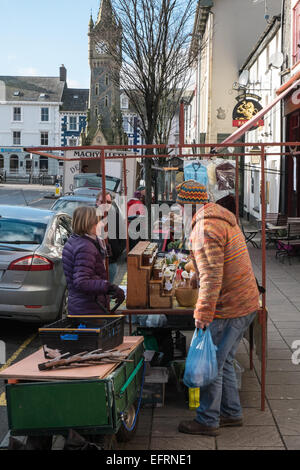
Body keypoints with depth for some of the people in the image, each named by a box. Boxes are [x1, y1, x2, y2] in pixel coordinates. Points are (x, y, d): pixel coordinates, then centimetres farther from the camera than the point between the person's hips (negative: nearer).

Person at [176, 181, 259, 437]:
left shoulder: (206, 227, -18)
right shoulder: (224, 220, 15)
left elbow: (212, 275, -24)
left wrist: (202, 313, -22)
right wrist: (196, 278, 38)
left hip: (228, 308, -10)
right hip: (246, 303, 10)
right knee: (224, 361, 19)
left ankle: (207, 421, 11)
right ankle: (232, 413, 28)